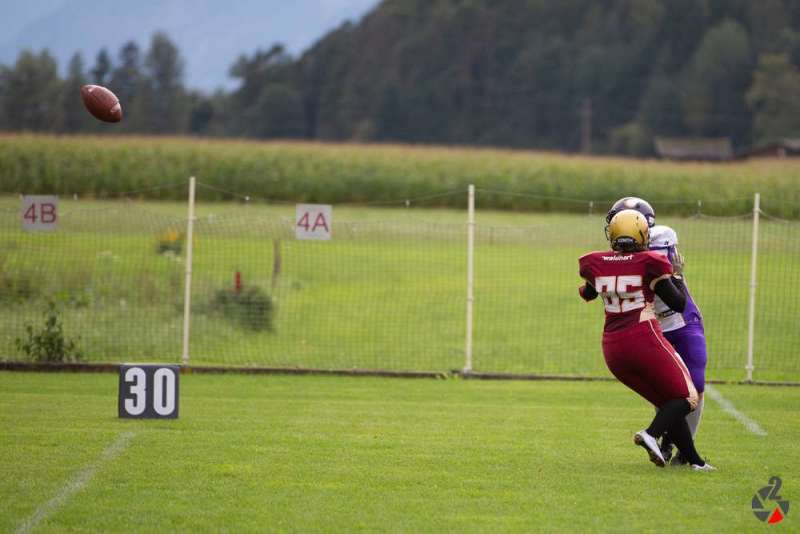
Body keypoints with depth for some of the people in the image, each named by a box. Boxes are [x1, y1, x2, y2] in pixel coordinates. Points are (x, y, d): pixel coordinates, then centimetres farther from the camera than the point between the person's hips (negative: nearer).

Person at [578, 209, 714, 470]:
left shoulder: (596, 264, 4)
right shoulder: (649, 264, -9)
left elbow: (588, 294, 26)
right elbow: (678, 304, -2)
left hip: (612, 348, 6)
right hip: (645, 340, -6)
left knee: (667, 402, 17)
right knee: (684, 397, 5)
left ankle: (694, 459, 11)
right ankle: (652, 434, -22)